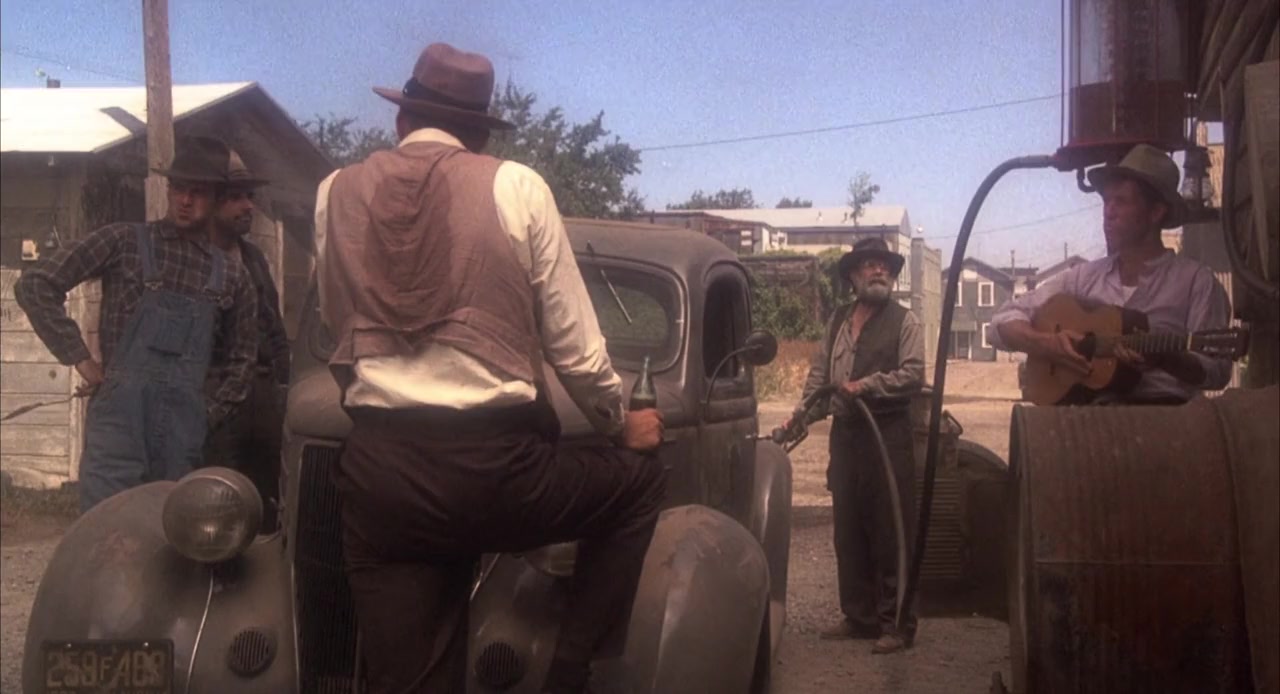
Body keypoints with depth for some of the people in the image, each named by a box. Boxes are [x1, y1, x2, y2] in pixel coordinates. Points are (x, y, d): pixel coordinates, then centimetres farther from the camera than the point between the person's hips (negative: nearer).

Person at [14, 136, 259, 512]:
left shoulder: (230, 277, 11)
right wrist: (80, 358, -6)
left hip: (184, 429, 3)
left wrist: (209, 415, 10)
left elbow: (241, 358, 21)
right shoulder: (125, 242, 2)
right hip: (120, 414, -3)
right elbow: (35, 285, -1)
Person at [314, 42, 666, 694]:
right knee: (642, 480, 24)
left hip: (378, 473, 3)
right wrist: (621, 423, 23)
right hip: (493, 463, -3)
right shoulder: (515, 186, 2)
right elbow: (573, 345, 4)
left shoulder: (336, 192, 10)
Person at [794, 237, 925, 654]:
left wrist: (866, 385, -19)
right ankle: (859, 616, 20)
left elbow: (913, 375, -11)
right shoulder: (838, 321, 14)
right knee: (848, 530, 10)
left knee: (891, 531, -4)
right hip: (844, 433, 5)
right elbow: (819, 374, 12)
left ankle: (897, 623, 1)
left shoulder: (904, 321, 0)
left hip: (888, 434, -5)